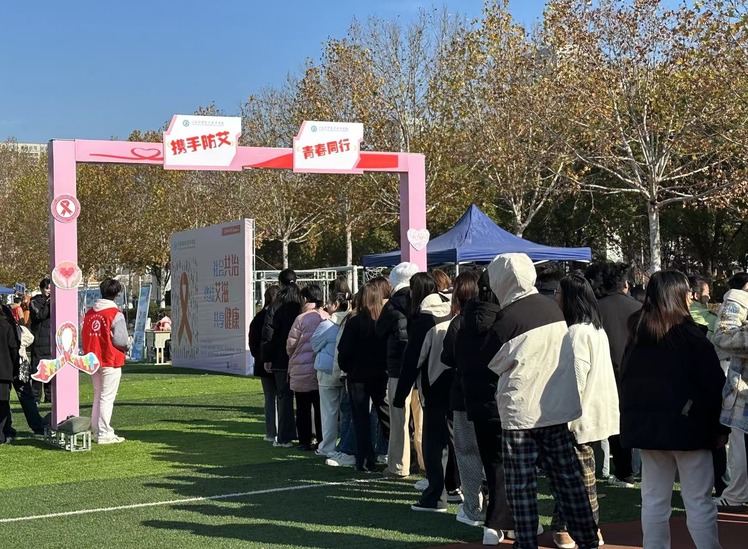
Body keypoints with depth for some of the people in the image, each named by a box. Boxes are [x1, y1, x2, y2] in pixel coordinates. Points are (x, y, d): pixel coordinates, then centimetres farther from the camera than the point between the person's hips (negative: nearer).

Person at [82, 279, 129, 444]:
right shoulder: (115, 314, -14)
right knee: (107, 397, -3)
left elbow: (84, 336, 9)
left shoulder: (89, 313, 6)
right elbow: (121, 341, -17)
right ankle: (104, 434, -3)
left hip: (93, 361, 7)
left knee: (98, 396, 16)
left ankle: (96, 432, 19)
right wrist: (125, 347, 3)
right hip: (111, 361, -7)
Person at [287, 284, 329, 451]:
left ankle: (305, 441, 7)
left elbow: (291, 344, -7)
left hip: (302, 370, -4)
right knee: (321, 407, 10)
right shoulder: (328, 318, -2)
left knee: (303, 408, 6)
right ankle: (322, 441, 11)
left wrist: (292, 357, 14)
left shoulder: (302, 319, -12)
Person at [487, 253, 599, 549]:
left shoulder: (509, 317, -15)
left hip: (521, 412, -6)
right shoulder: (552, 307, 4)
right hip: (559, 407, 6)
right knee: (567, 477, 12)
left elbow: (487, 363, -4)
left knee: (521, 483, 2)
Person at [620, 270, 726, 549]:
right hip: (687, 425, -5)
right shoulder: (691, 336, -9)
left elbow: (626, 380, 13)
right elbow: (714, 385, -9)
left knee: (654, 500, 9)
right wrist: (720, 426, -1)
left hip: (646, 424, 5)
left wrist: (631, 419, 19)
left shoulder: (637, 337, 7)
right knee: (698, 501, 0)